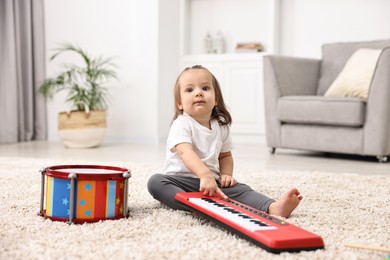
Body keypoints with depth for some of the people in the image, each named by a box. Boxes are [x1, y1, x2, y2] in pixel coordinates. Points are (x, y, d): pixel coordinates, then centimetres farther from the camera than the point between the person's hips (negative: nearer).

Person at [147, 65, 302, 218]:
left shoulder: (221, 126, 9)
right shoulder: (182, 124, -10)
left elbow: (225, 155, 23)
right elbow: (185, 152, -28)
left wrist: (226, 174, 0)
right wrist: (205, 174, -45)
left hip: (211, 181, 4)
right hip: (181, 180, -4)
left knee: (239, 189, -21)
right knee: (155, 181, -31)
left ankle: (273, 207, -42)